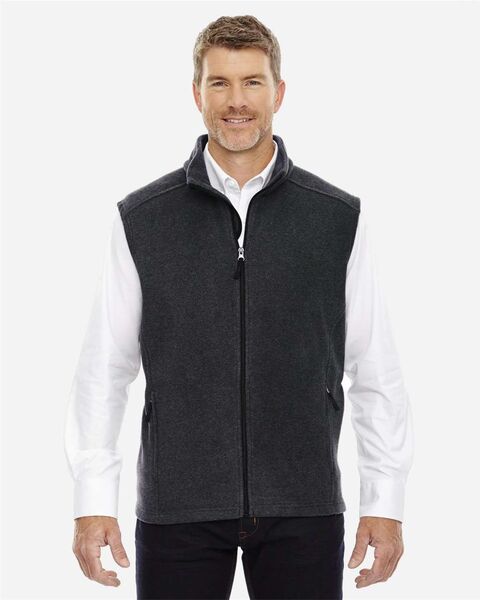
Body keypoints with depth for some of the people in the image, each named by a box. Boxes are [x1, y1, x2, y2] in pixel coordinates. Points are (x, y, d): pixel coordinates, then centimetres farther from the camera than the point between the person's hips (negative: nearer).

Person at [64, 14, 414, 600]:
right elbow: (103, 370, 4)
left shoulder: (338, 218, 3)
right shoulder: (141, 219, 2)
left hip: (303, 508, 1)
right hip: (177, 510, 0)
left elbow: (376, 372, 5)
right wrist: (93, 502, 0)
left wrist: (385, 503, 2)